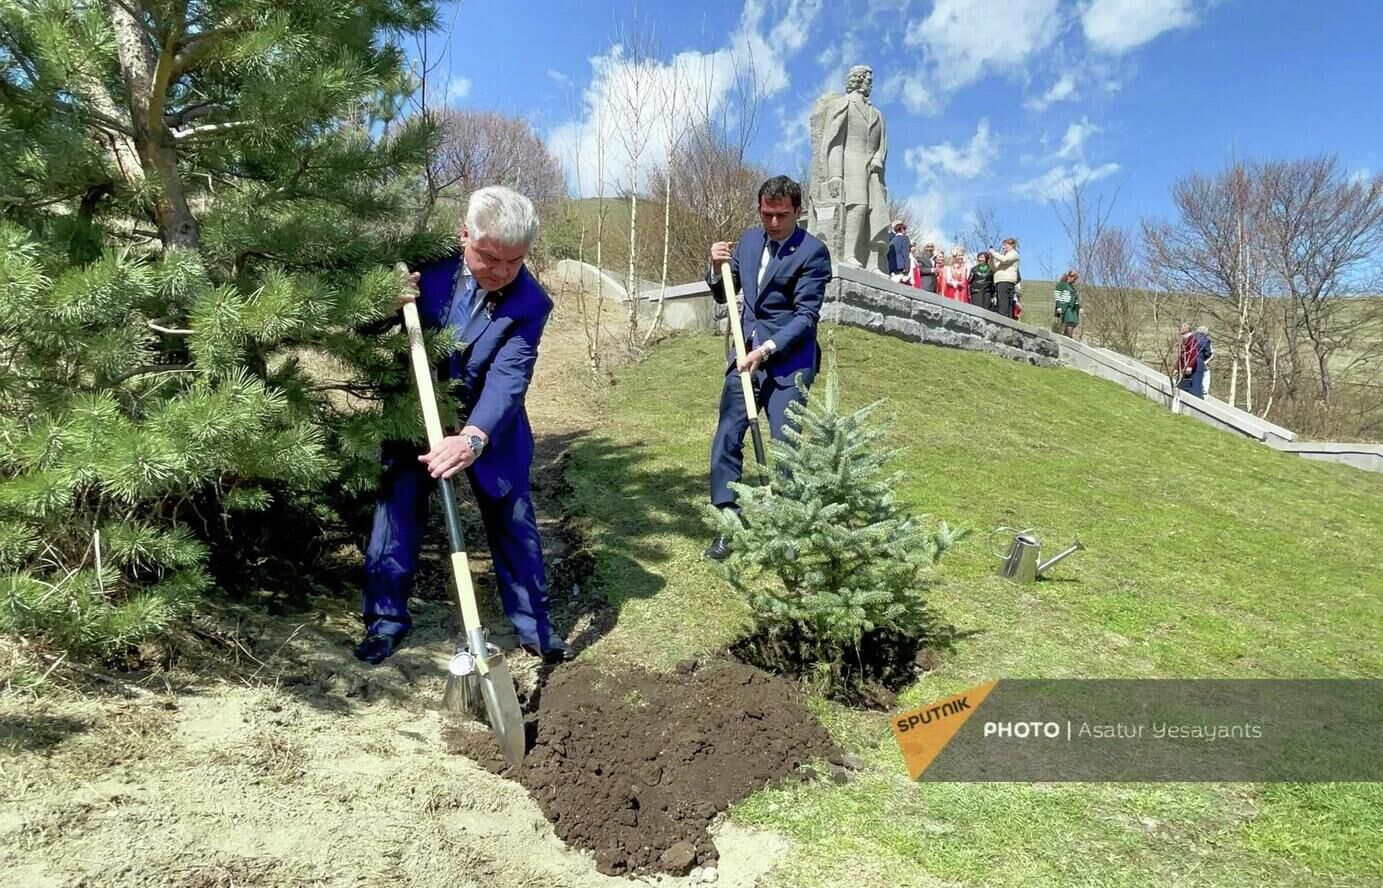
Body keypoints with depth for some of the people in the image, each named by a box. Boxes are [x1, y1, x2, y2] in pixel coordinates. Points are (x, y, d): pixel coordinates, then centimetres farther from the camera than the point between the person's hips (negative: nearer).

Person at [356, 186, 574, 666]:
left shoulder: (530, 304, -22)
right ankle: (386, 618, 20)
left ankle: (533, 624, 21)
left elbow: (507, 380, -33)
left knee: (513, 521, 6)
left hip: (491, 427, -1)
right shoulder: (432, 263, -16)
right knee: (397, 509, 3)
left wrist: (474, 438, -50)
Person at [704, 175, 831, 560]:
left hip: (789, 363, -5)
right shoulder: (748, 240, 8)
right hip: (746, 355, 6)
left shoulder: (813, 252, -11)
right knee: (726, 439, 2)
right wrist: (718, 268, -3)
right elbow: (724, 295, 18)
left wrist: (766, 349, -24)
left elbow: (806, 315, -15)